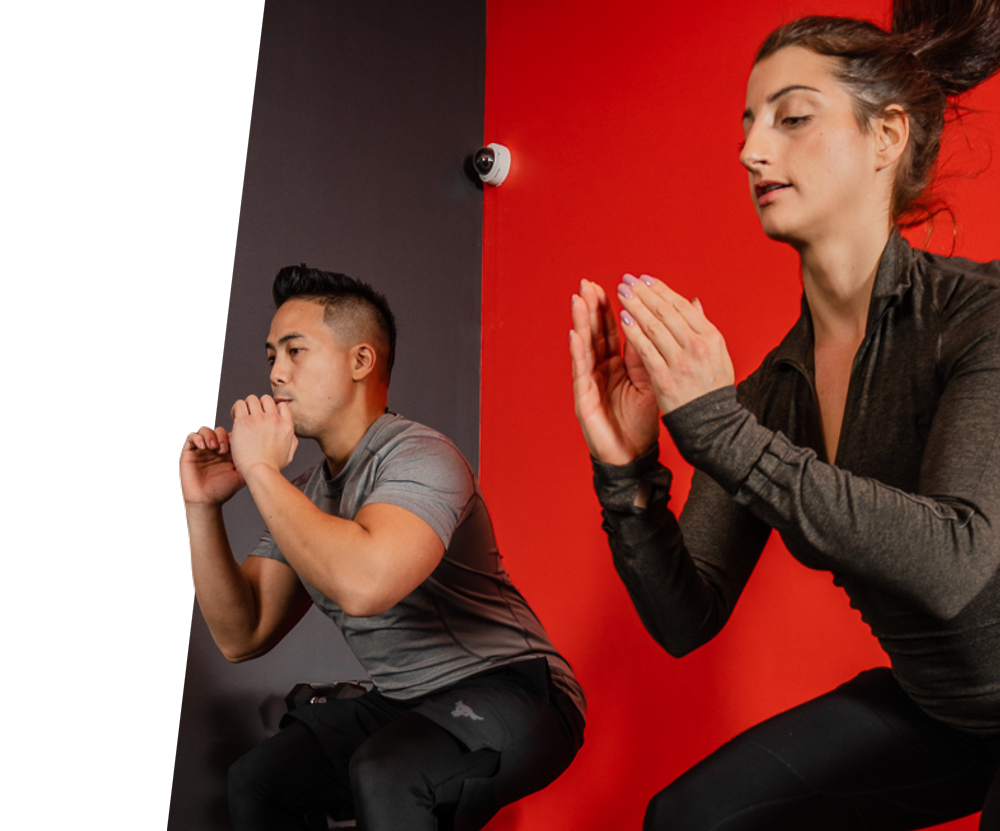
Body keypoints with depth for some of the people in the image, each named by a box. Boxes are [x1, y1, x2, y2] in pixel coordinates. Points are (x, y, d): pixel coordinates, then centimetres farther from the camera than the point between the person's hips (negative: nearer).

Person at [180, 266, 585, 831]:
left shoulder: (418, 456, -20)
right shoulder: (305, 496, 7)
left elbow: (363, 584, -40)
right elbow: (243, 637, 5)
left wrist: (262, 469, -26)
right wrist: (203, 507, -6)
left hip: (509, 688, -8)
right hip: (407, 704, 9)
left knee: (384, 773, -33)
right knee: (256, 780, 11)